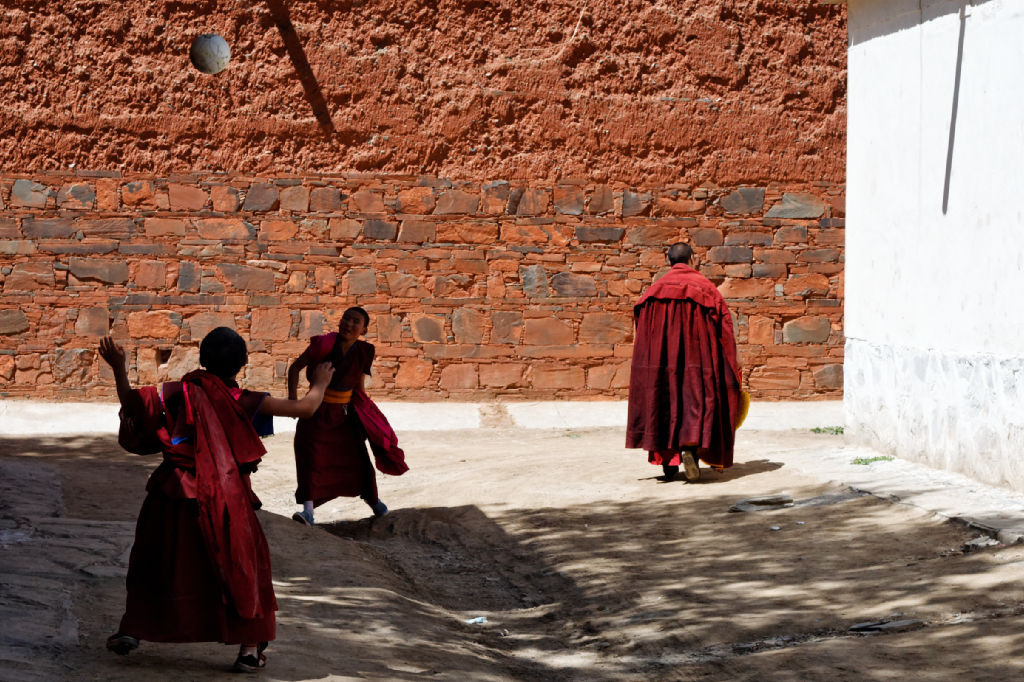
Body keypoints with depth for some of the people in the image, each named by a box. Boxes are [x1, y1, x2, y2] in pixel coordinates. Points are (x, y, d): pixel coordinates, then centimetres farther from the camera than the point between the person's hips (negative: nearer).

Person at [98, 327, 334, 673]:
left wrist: (118, 367, 9)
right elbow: (304, 408, -4)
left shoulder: (183, 392, -3)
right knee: (243, 565, 10)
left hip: (176, 495, 2)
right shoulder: (245, 401, -6)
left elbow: (131, 401, -1)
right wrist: (320, 384, 16)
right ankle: (250, 647, 5)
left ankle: (130, 630, 24)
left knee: (155, 561, 19)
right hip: (226, 500, -2)